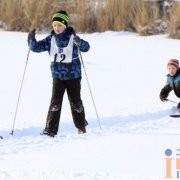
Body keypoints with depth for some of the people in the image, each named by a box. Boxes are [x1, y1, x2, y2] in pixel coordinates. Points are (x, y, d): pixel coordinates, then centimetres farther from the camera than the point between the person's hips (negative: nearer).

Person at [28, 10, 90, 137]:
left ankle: (81, 125, 30)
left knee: (75, 101, 8)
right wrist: (32, 40, -21)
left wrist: (80, 43, -39)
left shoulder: (72, 38, -8)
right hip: (58, 75, 2)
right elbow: (36, 47, -1)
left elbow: (86, 48, -17)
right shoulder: (51, 40, 1)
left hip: (73, 75, -2)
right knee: (55, 101, -9)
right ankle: (51, 129, -10)